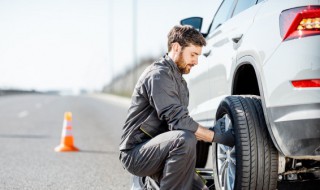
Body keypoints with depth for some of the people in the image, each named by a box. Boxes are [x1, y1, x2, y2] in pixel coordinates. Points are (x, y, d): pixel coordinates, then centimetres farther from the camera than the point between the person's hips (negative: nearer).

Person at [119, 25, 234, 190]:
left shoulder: (180, 81, 18)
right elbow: (178, 121, -24)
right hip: (136, 153, -9)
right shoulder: (158, 74, -15)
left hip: (156, 148, 9)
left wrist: (212, 130, 0)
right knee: (184, 139, -34)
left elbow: (181, 121, 16)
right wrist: (217, 137, -20)